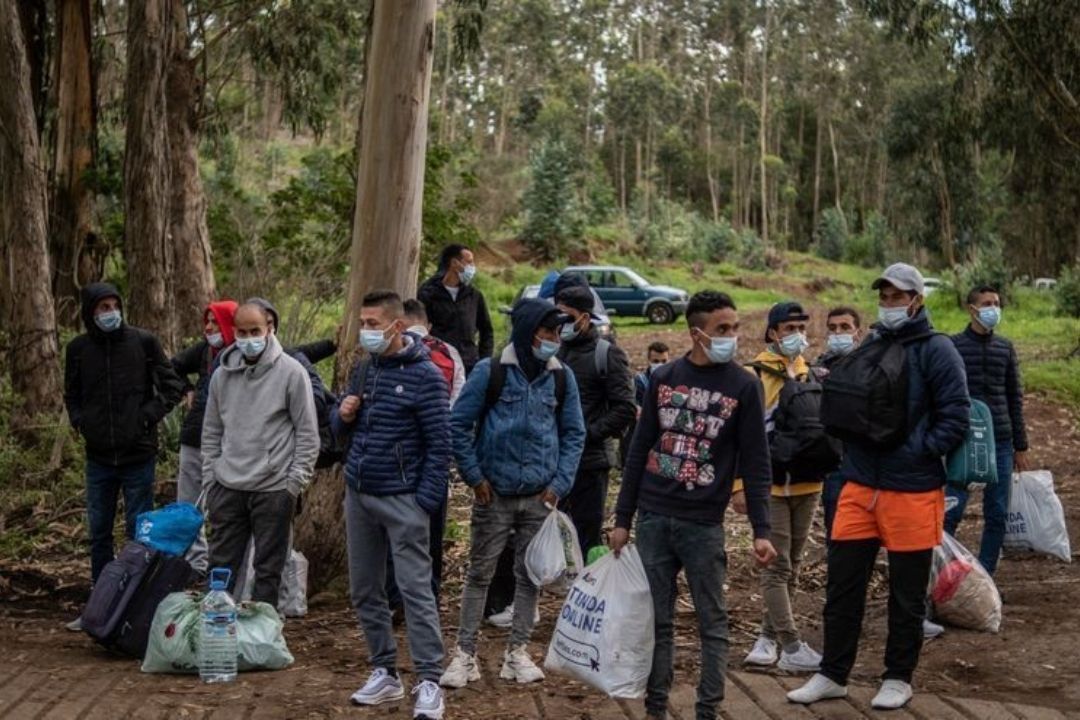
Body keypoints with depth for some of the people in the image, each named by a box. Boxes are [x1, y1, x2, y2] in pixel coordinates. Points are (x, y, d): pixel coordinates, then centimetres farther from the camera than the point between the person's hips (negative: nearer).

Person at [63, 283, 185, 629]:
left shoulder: (143, 341, -6)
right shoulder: (78, 348, 3)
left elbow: (172, 386, 1)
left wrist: (149, 415, -11)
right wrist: (79, 420, 0)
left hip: (138, 455, -3)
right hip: (99, 456, 3)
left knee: (139, 532, 4)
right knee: (98, 533, 11)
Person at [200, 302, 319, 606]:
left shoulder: (291, 372, -7)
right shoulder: (222, 374, 7)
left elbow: (308, 433, -5)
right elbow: (211, 433, 14)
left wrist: (295, 481, -9)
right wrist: (209, 480, 8)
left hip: (273, 489, -4)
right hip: (227, 488, 4)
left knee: (268, 571, 6)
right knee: (221, 567, 10)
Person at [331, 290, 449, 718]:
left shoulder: (424, 375, -10)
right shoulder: (365, 368, 9)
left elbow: (439, 445, -11)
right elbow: (342, 428, 19)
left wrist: (426, 502, -15)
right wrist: (343, 416, -5)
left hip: (401, 500, -7)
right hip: (358, 494, 7)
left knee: (415, 590, -7)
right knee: (364, 591, 11)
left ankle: (429, 684, -3)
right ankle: (385, 673, 23)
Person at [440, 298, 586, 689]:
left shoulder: (562, 377, 3)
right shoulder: (491, 371, -6)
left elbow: (574, 434, 9)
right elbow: (459, 425, -2)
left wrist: (560, 483, 1)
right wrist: (475, 477, -5)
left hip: (540, 497, 3)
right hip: (494, 495, -3)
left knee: (531, 575, 9)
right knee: (479, 574, 4)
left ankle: (517, 652, 21)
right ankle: (465, 654, 12)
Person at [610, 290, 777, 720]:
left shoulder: (743, 386, -1)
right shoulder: (663, 378, 6)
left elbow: (755, 464, -2)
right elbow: (640, 450, 9)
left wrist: (761, 531, -9)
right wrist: (622, 519, 8)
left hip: (704, 524, -2)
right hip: (653, 519, 2)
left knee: (712, 623, 2)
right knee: (657, 620, 7)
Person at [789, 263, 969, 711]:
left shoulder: (935, 350, -7)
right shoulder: (868, 348, 12)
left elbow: (956, 414, -13)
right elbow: (841, 410, 21)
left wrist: (920, 452, -16)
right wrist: (853, 450, 8)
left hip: (912, 491, -6)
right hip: (860, 487, 6)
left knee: (906, 593, 7)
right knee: (843, 584, 8)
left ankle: (898, 678, 21)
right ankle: (833, 675, 19)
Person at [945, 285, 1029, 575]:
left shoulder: (1005, 348, 9)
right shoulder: (953, 346, -2)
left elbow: (1015, 398, 12)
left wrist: (1021, 446, 10)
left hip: (1000, 443, 4)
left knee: (997, 515, 6)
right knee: (951, 511, -6)